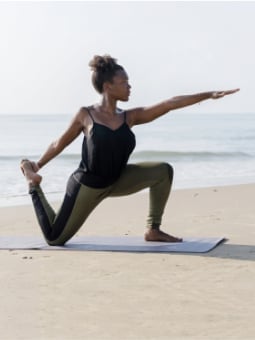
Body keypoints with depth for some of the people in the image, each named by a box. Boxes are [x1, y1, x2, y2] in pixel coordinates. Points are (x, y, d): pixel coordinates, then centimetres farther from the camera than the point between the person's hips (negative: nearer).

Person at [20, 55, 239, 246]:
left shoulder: (129, 118, -4)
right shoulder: (85, 116, -15)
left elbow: (170, 104, -9)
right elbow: (60, 144, -1)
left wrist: (209, 95, -12)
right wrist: (36, 167, 11)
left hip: (116, 182, 5)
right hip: (86, 185, -5)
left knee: (163, 171, -11)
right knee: (54, 238, 0)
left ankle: (154, 230, -3)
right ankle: (34, 186, 21)